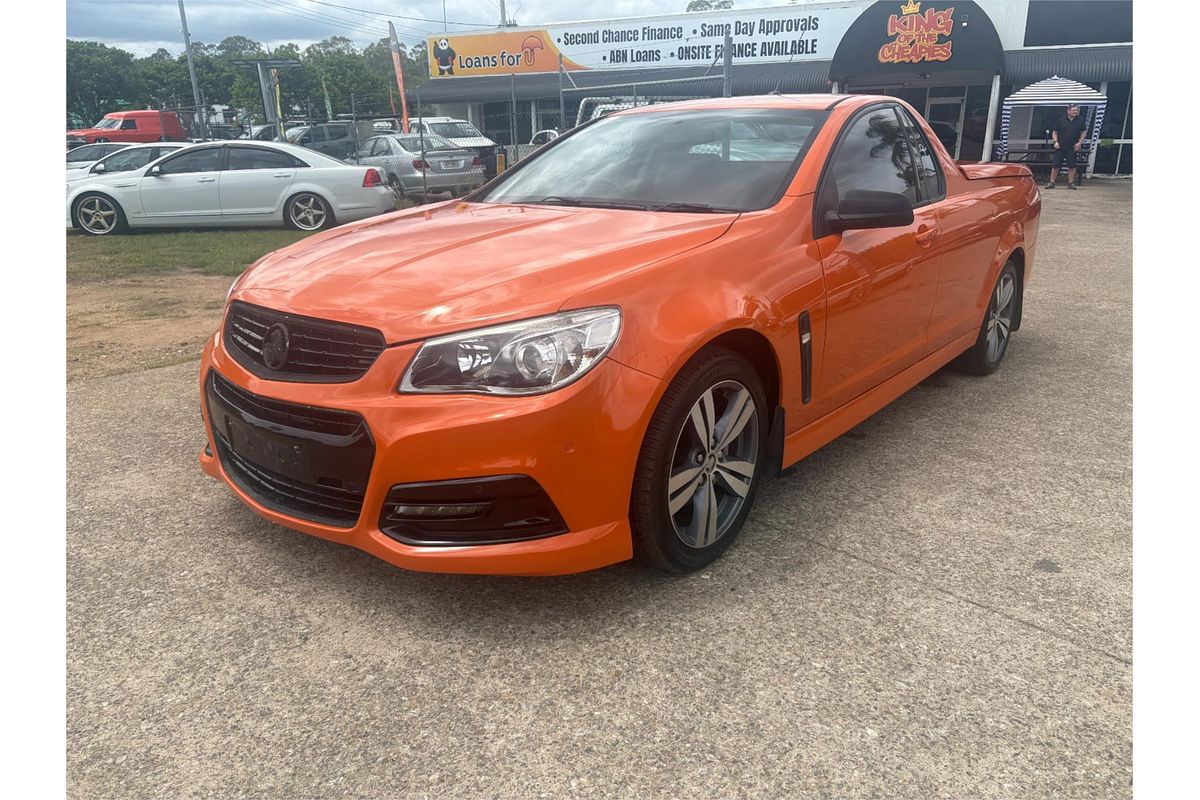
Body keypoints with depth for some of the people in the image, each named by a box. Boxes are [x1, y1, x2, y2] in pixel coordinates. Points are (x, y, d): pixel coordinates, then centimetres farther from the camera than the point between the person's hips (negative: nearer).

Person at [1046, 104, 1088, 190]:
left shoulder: (1080, 120, 4)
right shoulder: (1061, 119, 0)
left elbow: (1084, 132, 11)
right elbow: (1055, 131, 7)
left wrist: (1080, 142, -1)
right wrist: (1056, 142, -6)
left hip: (1073, 147, 1)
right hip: (1060, 147, -1)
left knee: (1071, 166, 1)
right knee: (1056, 165, -2)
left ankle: (1070, 183, 8)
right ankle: (1051, 183, 5)